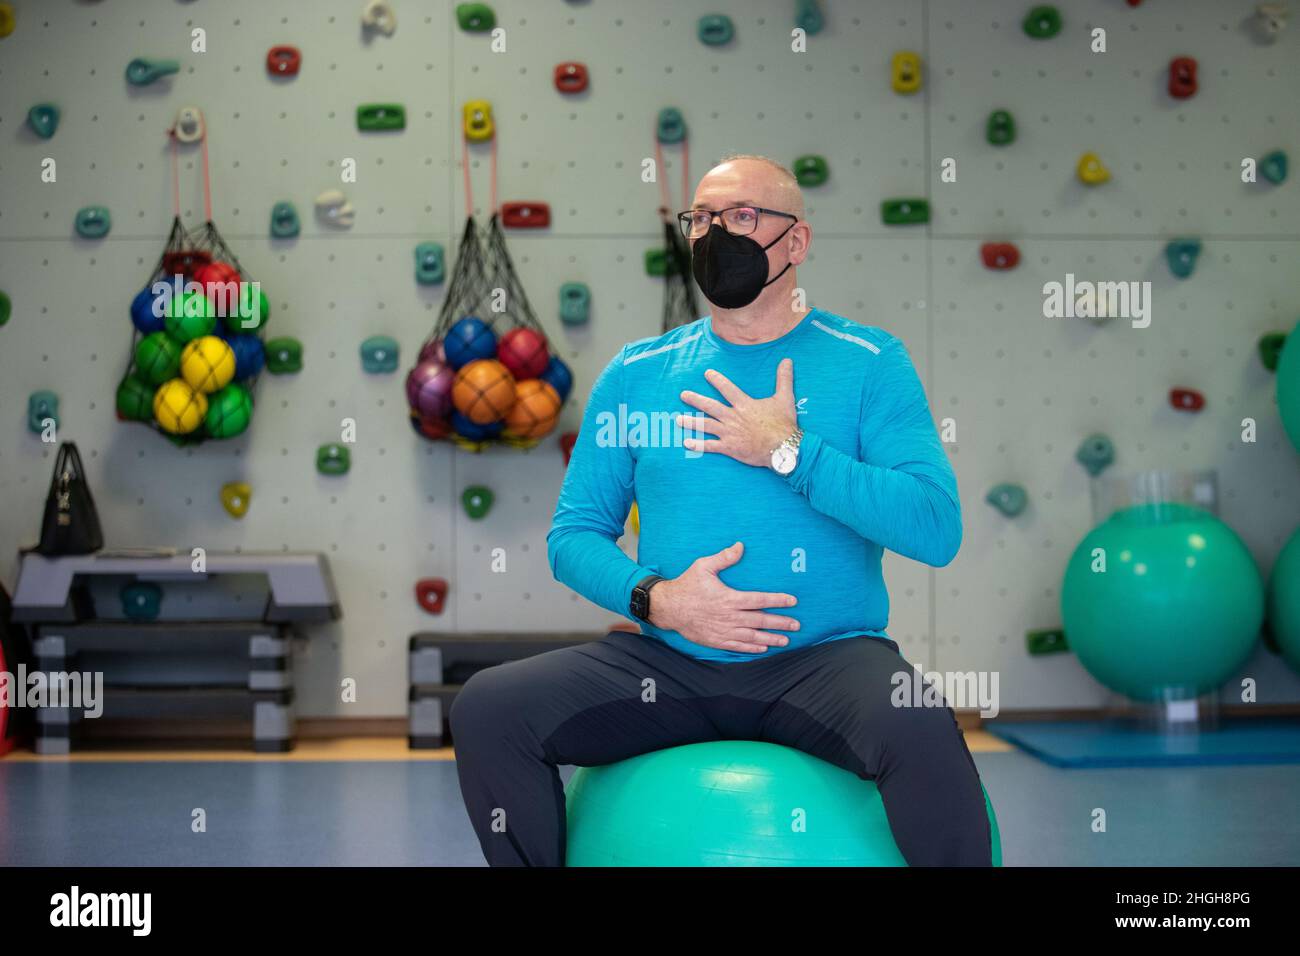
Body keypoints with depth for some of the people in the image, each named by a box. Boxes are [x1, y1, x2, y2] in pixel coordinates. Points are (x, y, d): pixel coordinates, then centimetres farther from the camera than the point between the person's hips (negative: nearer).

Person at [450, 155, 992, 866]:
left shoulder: (869, 362, 4)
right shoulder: (637, 372, 12)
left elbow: (936, 529, -8)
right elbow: (573, 533, 11)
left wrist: (788, 450, -12)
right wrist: (655, 598, -9)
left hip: (825, 657, -3)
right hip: (668, 664, 3)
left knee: (922, 733, -35)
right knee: (488, 709, -19)